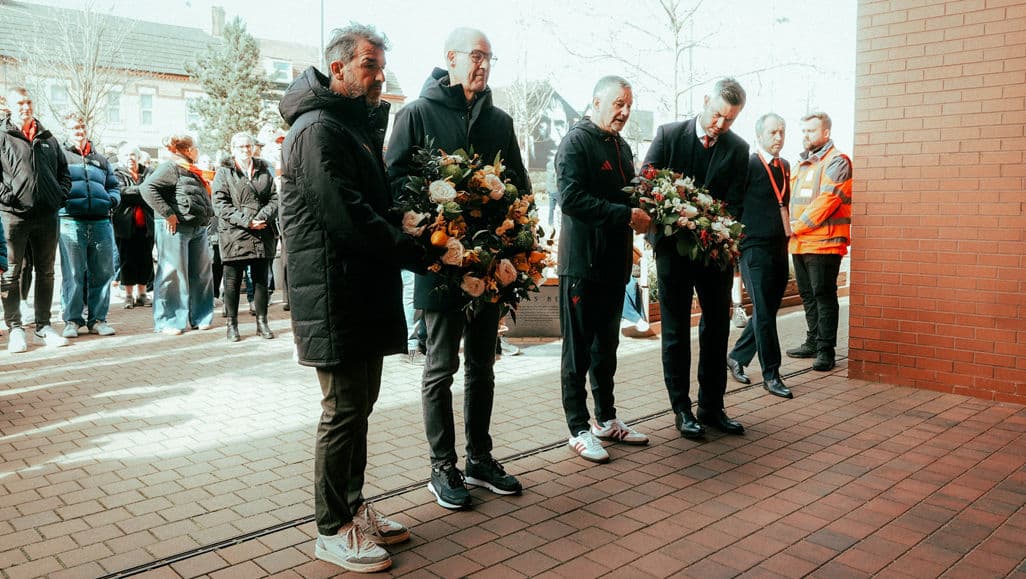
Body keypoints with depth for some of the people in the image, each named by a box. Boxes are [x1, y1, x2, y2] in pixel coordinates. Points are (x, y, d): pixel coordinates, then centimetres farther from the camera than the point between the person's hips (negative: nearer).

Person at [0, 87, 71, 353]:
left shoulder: (48, 139, 15)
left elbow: (64, 171, 19)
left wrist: (61, 196, 6)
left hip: (47, 216, 4)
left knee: (46, 272, 9)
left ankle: (43, 326, 18)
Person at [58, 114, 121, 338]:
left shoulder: (101, 160, 23)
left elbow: (113, 186, 26)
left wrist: (112, 199, 5)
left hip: (101, 222, 4)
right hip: (71, 222, -4)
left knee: (103, 274, 4)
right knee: (72, 275, -3)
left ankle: (97, 319, 13)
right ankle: (72, 320, 6)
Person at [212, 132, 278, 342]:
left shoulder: (264, 171, 14)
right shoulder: (224, 173, 3)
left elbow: (274, 199, 8)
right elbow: (220, 204, -6)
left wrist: (263, 217, -11)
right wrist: (245, 221, -16)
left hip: (262, 235, 3)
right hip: (234, 235, -3)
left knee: (261, 279, 8)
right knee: (233, 280, 3)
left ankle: (262, 322, 17)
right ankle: (232, 324, 11)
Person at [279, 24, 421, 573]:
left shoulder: (354, 126, 20)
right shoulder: (318, 129, -13)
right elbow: (346, 215, -22)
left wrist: (402, 236, 3)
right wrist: (417, 251, -17)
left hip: (363, 291, 10)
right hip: (334, 294, -10)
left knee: (359, 403, 15)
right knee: (344, 409, -2)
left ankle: (353, 507, 29)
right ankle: (333, 528, 12)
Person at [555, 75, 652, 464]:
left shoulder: (621, 147, 17)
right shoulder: (577, 141, -9)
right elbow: (572, 198, -21)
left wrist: (643, 214, 3)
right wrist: (626, 215, -21)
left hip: (615, 261, 8)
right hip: (582, 261, -8)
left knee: (606, 345, 16)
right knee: (578, 349, 1)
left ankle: (606, 419, 27)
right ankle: (579, 429, 9)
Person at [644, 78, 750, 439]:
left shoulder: (738, 149, 3)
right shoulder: (668, 134, -2)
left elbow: (734, 203, -2)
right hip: (673, 246, -2)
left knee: (717, 328, 8)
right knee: (676, 331, 4)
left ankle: (711, 406, 21)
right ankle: (681, 408, 14)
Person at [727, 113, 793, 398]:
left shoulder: (785, 166, 15)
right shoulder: (749, 165, -9)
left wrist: (786, 230, 17)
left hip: (780, 248, 8)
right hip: (756, 249, -7)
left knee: (767, 311, 11)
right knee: (764, 313, -4)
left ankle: (737, 356, 27)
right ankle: (771, 375, 5)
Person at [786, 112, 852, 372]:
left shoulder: (836, 161, -6)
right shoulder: (803, 164, 20)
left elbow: (827, 200, -16)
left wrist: (797, 225, -14)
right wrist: (792, 229, 8)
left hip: (823, 243, -8)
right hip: (800, 244, 8)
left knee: (824, 296, -5)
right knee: (808, 296, 14)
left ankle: (826, 350, 0)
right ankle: (813, 343, 24)